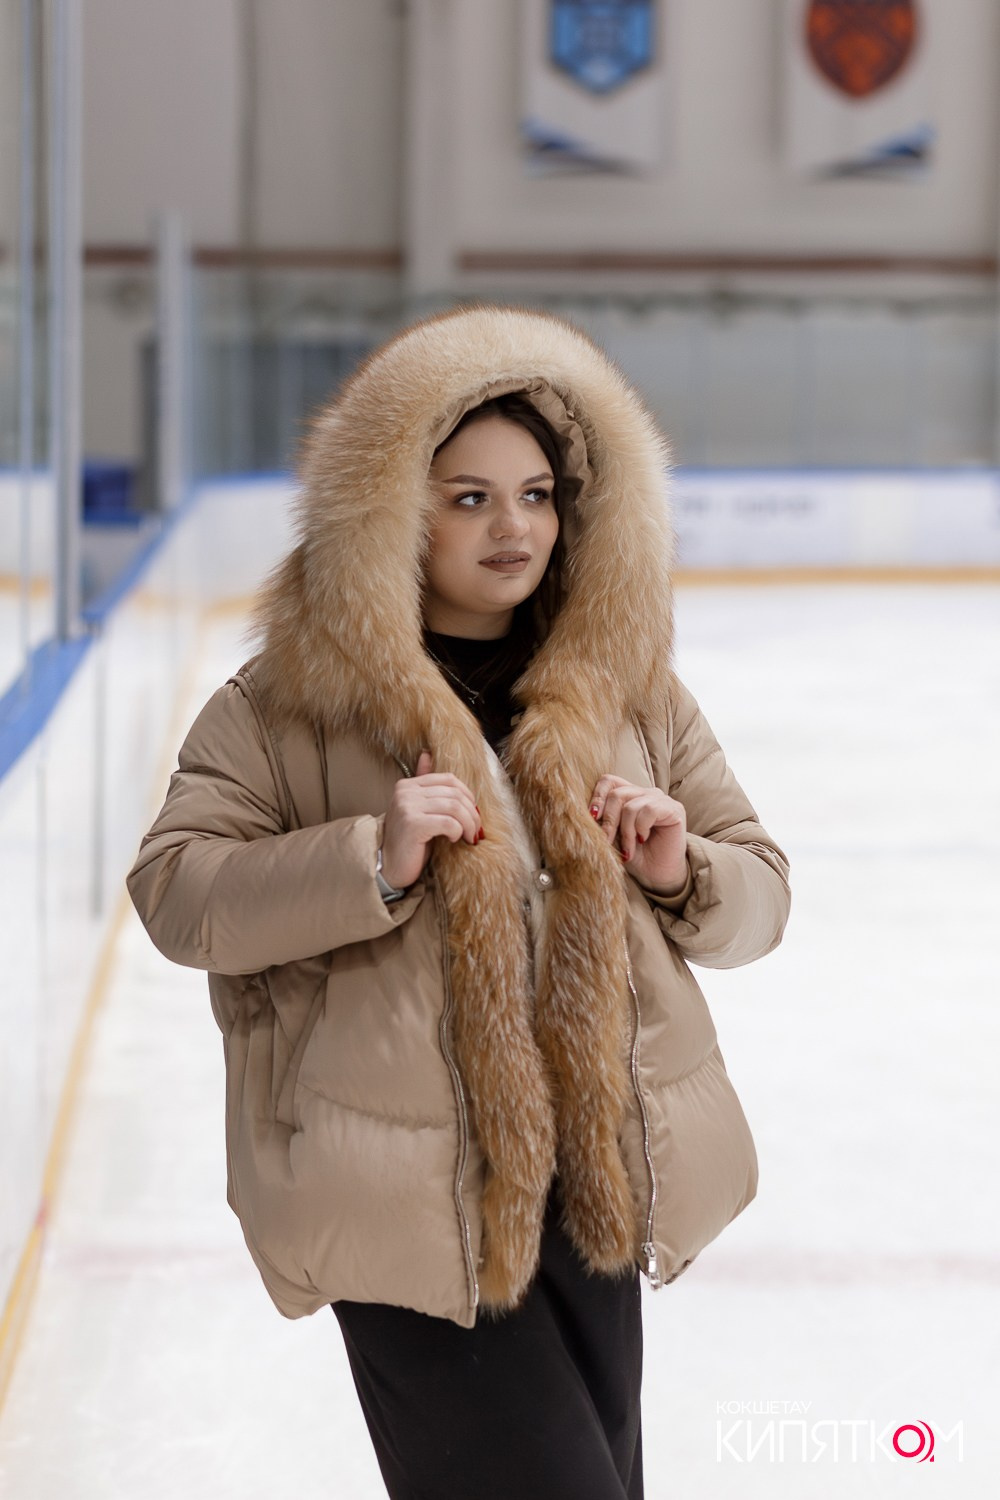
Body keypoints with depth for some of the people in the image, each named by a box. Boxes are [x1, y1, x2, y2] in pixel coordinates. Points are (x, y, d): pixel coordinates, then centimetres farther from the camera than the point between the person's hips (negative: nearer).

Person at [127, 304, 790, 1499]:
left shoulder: (628, 685, 8)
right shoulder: (293, 696, -4)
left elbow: (758, 893, 14)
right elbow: (175, 894, -10)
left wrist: (684, 875, -9)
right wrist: (371, 863, -23)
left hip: (595, 1179, 5)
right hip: (411, 1206, -5)